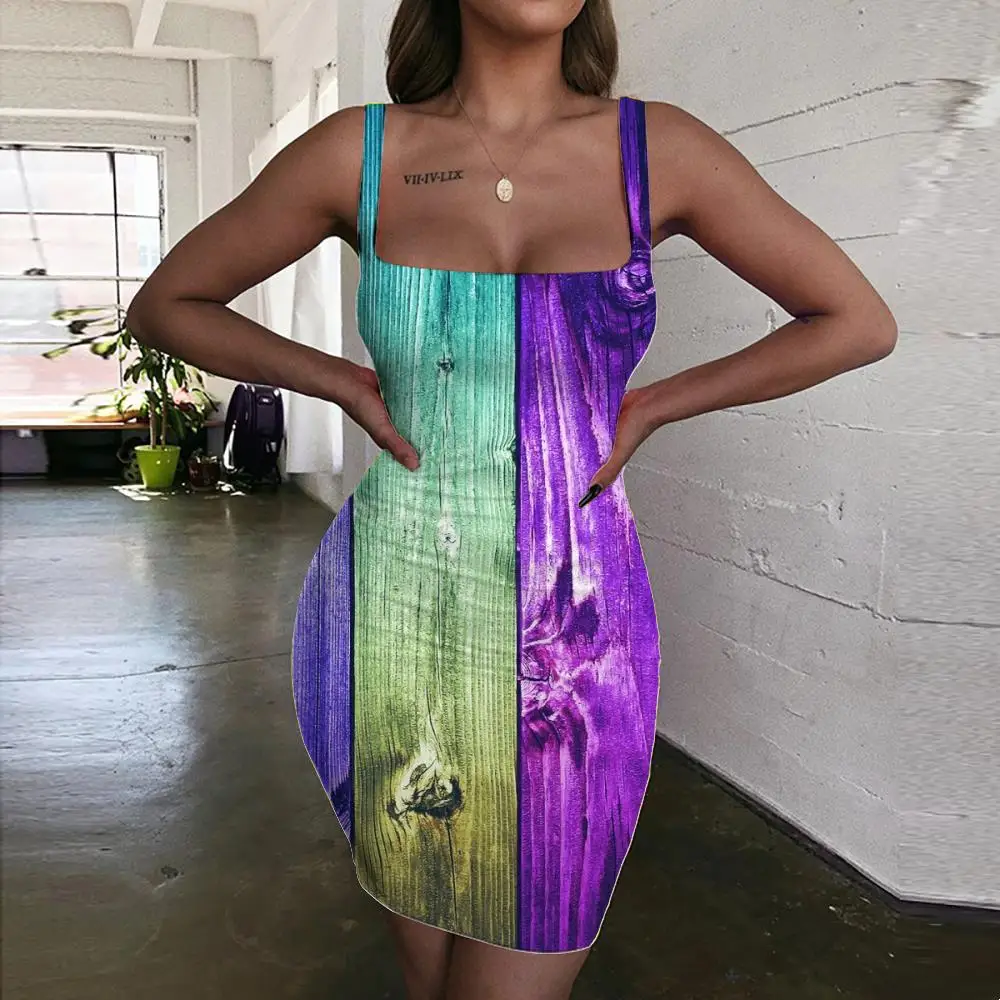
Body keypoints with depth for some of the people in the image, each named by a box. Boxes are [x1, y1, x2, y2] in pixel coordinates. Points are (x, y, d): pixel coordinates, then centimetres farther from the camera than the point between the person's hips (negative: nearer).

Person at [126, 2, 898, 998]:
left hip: (573, 649, 0)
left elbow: (860, 321, 5)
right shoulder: (357, 151, -3)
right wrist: (344, 382, -2)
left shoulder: (658, 149, -3)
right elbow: (162, 305, 9)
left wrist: (650, 407, 0)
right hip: (390, 627, 1)